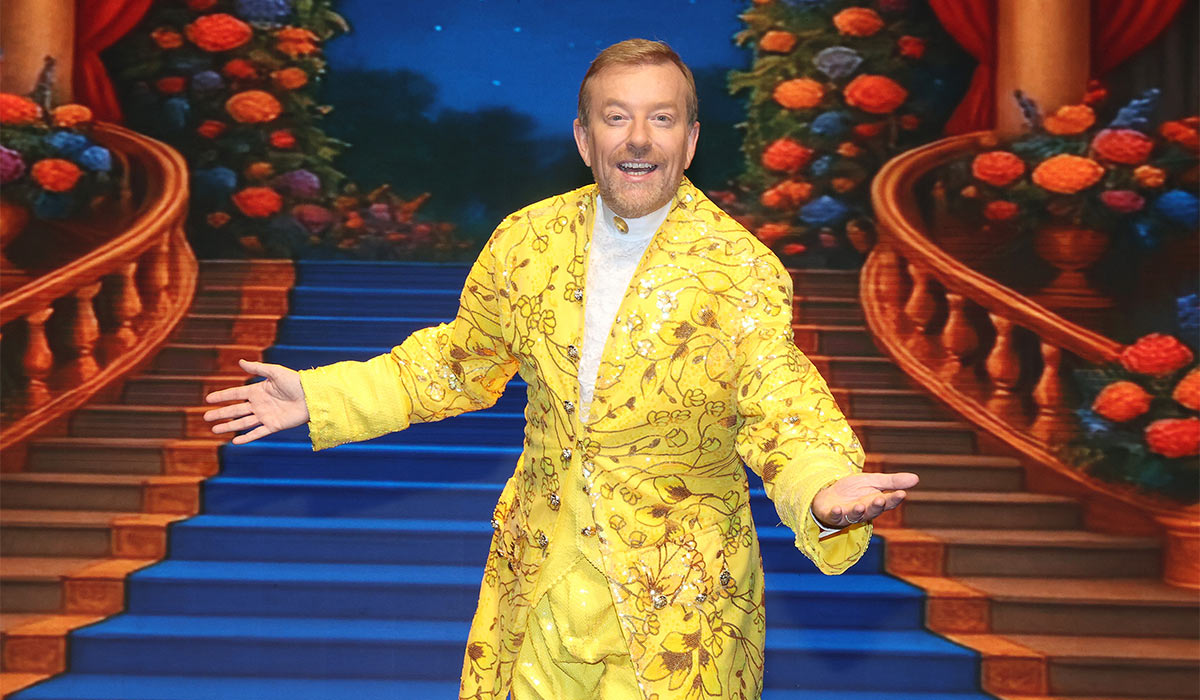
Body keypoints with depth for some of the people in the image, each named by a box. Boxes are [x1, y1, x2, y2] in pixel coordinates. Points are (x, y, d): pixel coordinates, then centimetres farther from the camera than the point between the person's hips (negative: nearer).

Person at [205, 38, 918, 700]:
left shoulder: (744, 273, -15)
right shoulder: (526, 241, -2)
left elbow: (782, 417, -16)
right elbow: (463, 361, 11)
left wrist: (826, 493, -39)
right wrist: (318, 396, 6)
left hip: (677, 585, -3)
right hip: (542, 574, 4)